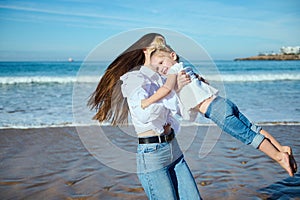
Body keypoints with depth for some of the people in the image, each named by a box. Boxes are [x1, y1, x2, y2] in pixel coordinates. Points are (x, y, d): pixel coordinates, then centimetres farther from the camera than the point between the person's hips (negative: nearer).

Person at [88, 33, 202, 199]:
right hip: (152, 154, -8)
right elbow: (144, 115, -29)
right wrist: (171, 88, -29)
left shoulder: (161, 80, 12)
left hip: (174, 150, 8)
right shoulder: (135, 79, -11)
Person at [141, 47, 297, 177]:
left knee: (248, 135, -5)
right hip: (223, 102, 9)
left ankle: (279, 156, -3)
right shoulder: (187, 69, 23)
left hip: (216, 111, -9)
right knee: (252, 129, 11)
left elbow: (167, 88, -20)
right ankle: (281, 149, 14)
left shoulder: (174, 69, -1)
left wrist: (147, 101, -15)